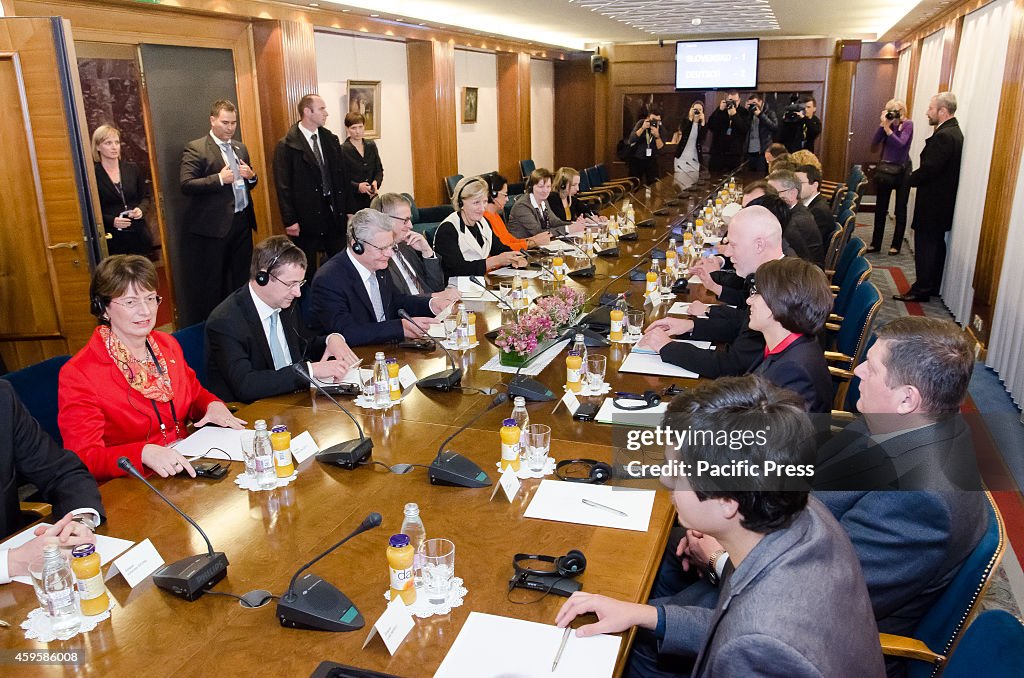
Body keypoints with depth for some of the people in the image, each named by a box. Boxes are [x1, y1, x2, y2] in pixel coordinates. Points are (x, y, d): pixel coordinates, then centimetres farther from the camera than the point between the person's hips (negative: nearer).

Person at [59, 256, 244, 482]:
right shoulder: (78, 374, -11)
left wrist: (213, 406, 0)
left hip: (186, 470, 8)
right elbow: (84, 459, -17)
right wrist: (144, 453, -34)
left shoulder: (168, 345, 10)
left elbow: (195, 395, 24)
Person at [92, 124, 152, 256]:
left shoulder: (132, 168, 8)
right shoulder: (93, 175, -4)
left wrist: (141, 209, -5)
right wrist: (112, 221, -16)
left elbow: (145, 196, 15)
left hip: (138, 234, 3)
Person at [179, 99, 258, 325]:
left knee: (242, 278, 13)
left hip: (242, 223, 6)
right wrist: (219, 178, -22)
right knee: (212, 284, 2)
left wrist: (251, 176, 0)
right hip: (214, 225, -6)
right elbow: (186, 185, -15)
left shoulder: (240, 148, 15)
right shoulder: (195, 148, -6)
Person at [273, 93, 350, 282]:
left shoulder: (331, 139, 7)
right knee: (308, 270, 8)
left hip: (334, 212, 5)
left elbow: (341, 176, 11)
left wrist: (346, 210, 8)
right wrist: (290, 221, -12)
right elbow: (283, 186, -9)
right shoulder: (286, 146, -9)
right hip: (306, 216, -5)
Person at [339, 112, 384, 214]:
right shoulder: (343, 150, -5)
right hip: (352, 201, -4)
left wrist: (376, 182, -6)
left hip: (371, 198, 4)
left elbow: (379, 170, 15)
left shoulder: (371, 146, 10)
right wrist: (357, 186, -22)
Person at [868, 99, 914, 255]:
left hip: (902, 171, -4)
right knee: (880, 208, 7)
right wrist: (882, 125, -17)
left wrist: (887, 128, -25)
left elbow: (901, 143, -22)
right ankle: (876, 243, 15)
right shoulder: (887, 123, 1)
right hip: (885, 169, 4)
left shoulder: (908, 124, -9)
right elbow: (874, 143, -8)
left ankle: (896, 245, 12)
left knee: (900, 210, 5)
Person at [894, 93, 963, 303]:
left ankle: (921, 289, 2)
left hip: (932, 203, -10)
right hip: (943, 201, 10)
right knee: (936, 244, 16)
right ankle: (933, 287, 25)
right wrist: (915, 177, 6)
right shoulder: (955, 132, 12)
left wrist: (911, 178, -7)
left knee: (925, 245, -4)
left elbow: (929, 169, -24)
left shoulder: (943, 136, -21)